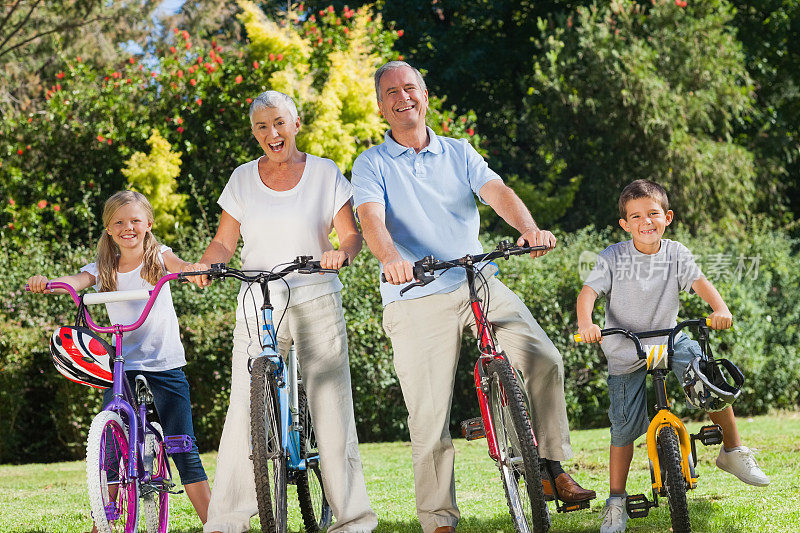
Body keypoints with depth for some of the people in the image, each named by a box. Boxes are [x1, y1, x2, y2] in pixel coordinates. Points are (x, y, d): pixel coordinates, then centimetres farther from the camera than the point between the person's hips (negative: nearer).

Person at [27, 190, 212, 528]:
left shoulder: (158, 257, 1)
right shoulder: (103, 270, 3)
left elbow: (179, 265, -20)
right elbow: (75, 281, -15)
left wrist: (192, 269, -44)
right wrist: (45, 283, -37)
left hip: (165, 363, -2)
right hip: (123, 364, 2)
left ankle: (212, 522, 3)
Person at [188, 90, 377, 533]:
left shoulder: (326, 173, 6)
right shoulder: (243, 180, 10)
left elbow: (352, 234, 1)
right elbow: (224, 242, 9)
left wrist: (340, 253, -21)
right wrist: (204, 266, -12)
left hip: (317, 302, -1)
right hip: (258, 306, 1)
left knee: (331, 409, -4)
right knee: (244, 411, -8)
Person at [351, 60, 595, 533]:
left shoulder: (458, 153, 12)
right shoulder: (372, 164, 5)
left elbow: (498, 192, -5)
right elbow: (372, 218, -14)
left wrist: (529, 228, -27)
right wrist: (390, 257, -36)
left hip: (479, 284, 2)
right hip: (416, 298, -2)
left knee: (544, 359, -19)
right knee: (429, 417, -4)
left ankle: (551, 468, -6)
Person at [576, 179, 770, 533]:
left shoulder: (676, 254, -6)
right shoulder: (613, 257, -11)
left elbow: (699, 282, -17)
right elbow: (589, 291, -19)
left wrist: (719, 308, -38)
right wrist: (584, 322, -40)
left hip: (670, 340, 1)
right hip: (625, 351, -1)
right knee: (623, 428, -3)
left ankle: (733, 452, 1)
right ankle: (616, 501, 11)